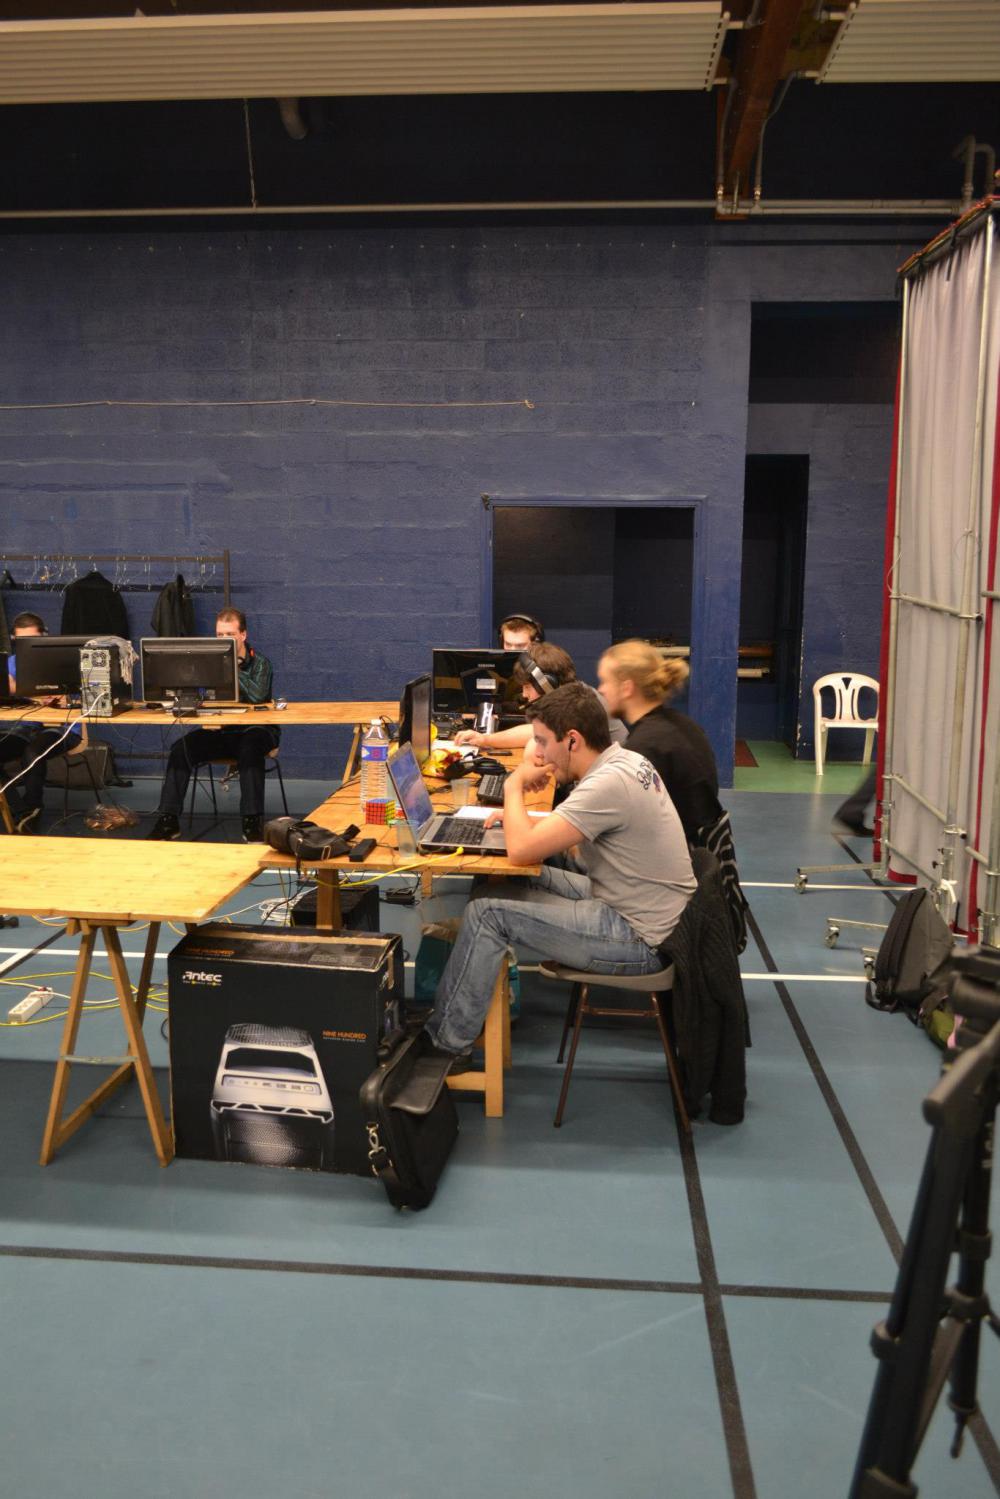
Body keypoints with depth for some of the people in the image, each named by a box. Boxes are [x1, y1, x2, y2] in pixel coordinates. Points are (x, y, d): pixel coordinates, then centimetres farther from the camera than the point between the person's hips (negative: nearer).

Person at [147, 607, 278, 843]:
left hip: (254, 731, -4)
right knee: (181, 748, -19)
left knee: (249, 749, -37)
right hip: (221, 732, 4)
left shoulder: (260, 663, -6)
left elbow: (258, 695, -27)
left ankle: (253, 823, -33)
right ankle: (168, 820, -14)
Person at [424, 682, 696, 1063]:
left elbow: (520, 849, -25)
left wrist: (515, 786, -9)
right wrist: (520, 817, 5)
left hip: (637, 940, -10)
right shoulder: (625, 761, 5)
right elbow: (571, 830, 21)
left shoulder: (608, 784, -26)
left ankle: (444, 1043, 6)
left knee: (486, 913, -9)